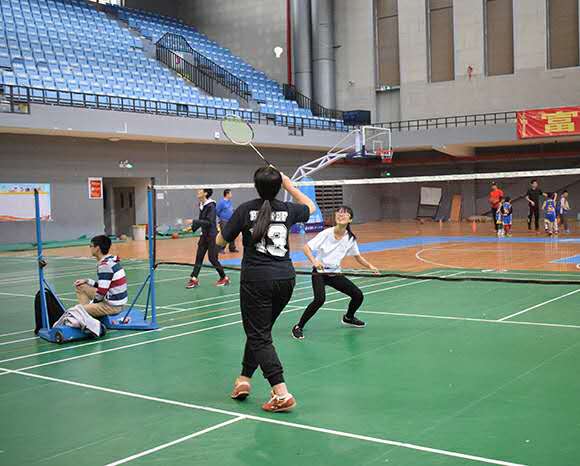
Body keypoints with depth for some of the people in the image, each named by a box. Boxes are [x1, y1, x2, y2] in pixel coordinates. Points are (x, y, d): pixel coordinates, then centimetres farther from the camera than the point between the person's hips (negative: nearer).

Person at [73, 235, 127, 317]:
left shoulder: (105, 265, -22)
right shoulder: (111, 260, 7)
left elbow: (101, 292, -22)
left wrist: (92, 303, -5)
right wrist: (87, 281, 10)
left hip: (112, 306, -9)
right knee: (80, 286, 17)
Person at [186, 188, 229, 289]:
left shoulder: (211, 206, -17)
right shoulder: (201, 205, 6)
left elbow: (209, 222, -24)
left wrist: (194, 222, -24)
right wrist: (193, 227, 12)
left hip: (212, 236, -7)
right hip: (204, 235, 7)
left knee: (212, 258, -2)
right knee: (199, 257, 2)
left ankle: (224, 278, 14)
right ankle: (194, 279, 3)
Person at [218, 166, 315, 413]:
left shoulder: (246, 209, -5)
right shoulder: (287, 210, 4)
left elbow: (220, 241, 3)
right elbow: (310, 206, 27)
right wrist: (289, 185, 27)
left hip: (256, 279, -4)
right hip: (286, 277, 4)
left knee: (259, 336, 0)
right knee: (259, 330, 21)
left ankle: (282, 394, -10)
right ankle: (244, 378, 30)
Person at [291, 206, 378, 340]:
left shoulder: (350, 238, -3)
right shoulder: (326, 233, -16)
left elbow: (358, 257, 12)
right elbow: (307, 247, -17)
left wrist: (370, 266, -3)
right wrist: (314, 261, -33)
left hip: (335, 273, 5)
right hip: (319, 272, -5)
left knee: (358, 295, 1)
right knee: (320, 299, -29)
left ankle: (348, 318, 34)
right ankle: (298, 327, -14)